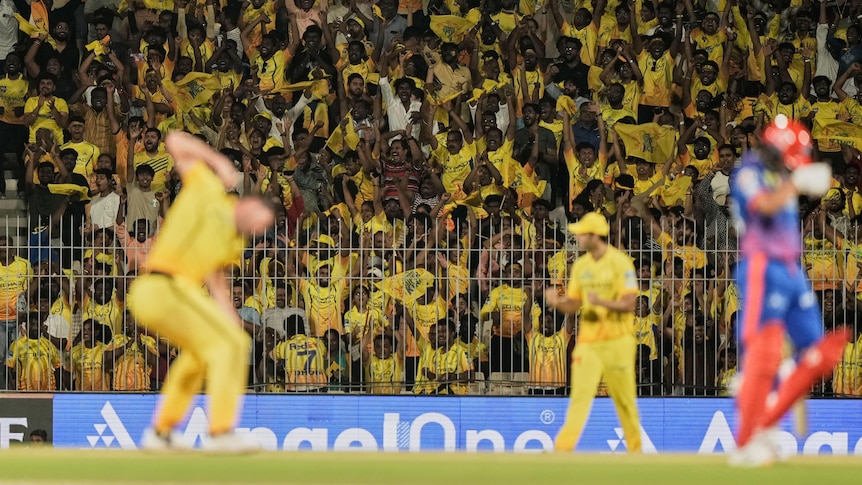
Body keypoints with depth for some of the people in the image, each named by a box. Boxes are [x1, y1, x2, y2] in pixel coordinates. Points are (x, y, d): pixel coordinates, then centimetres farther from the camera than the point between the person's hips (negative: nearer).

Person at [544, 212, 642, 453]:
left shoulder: (619, 263, -9)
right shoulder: (581, 266, 9)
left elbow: (628, 305, -15)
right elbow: (573, 305, 12)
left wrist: (602, 302, -31)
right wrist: (557, 302, -9)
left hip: (616, 342, -4)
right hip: (587, 343, 4)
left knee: (625, 401, 6)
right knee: (579, 397, -6)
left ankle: (635, 450, 20)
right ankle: (562, 449, -13)